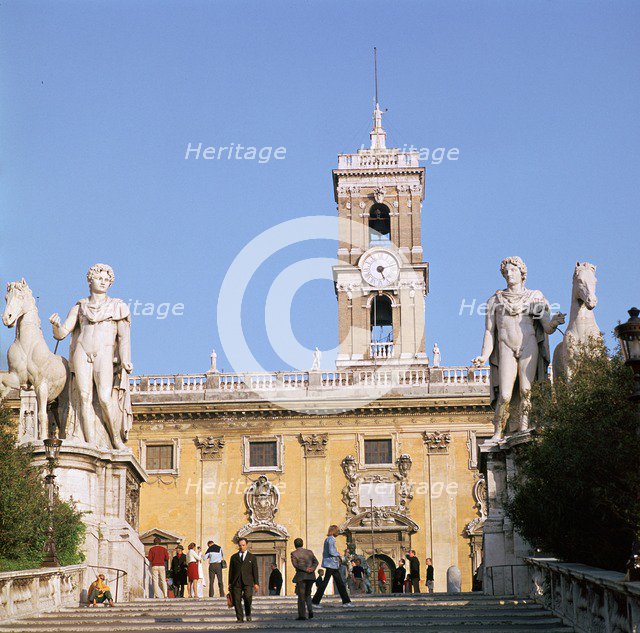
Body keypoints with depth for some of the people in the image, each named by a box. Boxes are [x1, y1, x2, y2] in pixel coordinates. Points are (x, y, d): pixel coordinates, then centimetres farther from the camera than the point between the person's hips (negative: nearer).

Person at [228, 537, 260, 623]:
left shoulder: (252, 557, 14)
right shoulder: (234, 557, 16)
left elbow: (255, 571, 10)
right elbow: (231, 571, 15)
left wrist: (256, 583, 1)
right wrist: (230, 583, 8)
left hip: (247, 582, -2)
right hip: (236, 582, 2)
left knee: (248, 597, -21)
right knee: (237, 600, -5)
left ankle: (248, 614, -1)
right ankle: (240, 618, 2)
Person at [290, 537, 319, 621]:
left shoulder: (294, 553, 2)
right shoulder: (309, 552, 14)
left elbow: (295, 564, -12)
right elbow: (316, 562, 5)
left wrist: (305, 569, -15)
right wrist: (312, 568, -10)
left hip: (301, 576, -4)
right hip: (311, 576, 4)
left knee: (301, 595, 2)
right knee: (307, 594, 18)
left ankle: (302, 615, -2)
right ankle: (310, 610, 0)